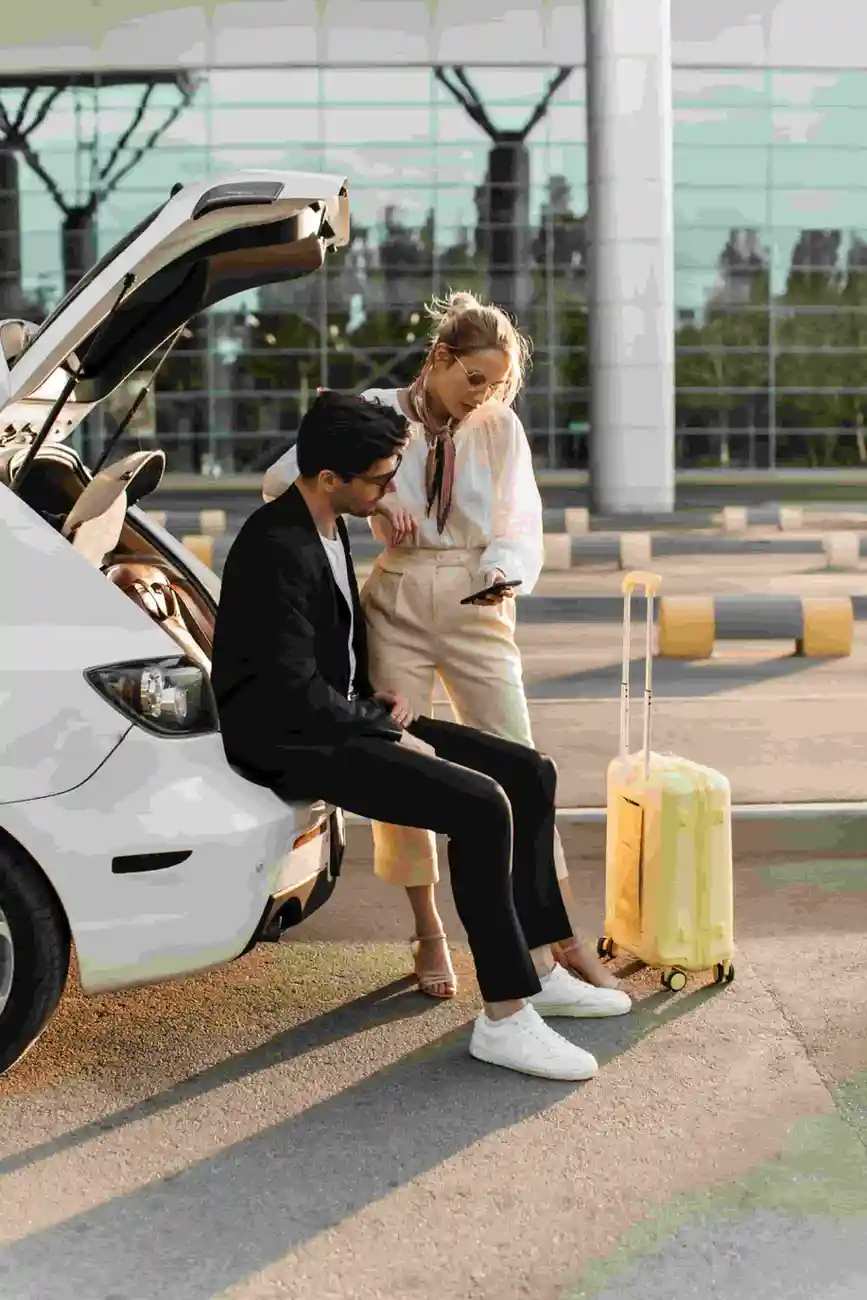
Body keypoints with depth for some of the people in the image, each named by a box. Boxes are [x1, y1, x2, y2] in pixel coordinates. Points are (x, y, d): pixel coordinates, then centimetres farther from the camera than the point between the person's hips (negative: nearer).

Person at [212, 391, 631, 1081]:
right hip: (292, 741, -10)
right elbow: (295, 693, -24)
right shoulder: (279, 551, -22)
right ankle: (504, 1018, -16)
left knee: (528, 774, 3)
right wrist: (391, 735, -14)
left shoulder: (329, 525, 9)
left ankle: (538, 970, 10)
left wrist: (380, 692, 8)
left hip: (343, 716, 10)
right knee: (480, 807, -26)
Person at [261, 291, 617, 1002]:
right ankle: (429, 935, 21)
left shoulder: (501, 427, 0)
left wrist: (504, 574, -19)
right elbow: (282, 478, -5)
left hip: (476, 605, 0)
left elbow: (521, 526, 3)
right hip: (395, 603, 0)